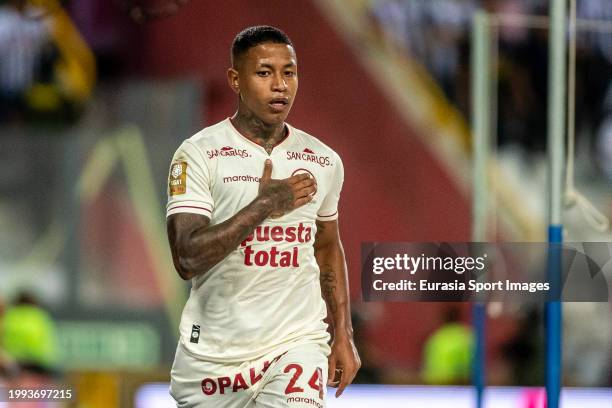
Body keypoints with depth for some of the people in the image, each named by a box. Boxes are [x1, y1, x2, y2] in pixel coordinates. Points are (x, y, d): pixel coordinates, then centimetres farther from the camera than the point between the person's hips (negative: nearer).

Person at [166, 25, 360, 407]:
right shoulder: (198, 154, -7)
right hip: (213, 352, -1)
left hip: (297, 343, 2)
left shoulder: (324, 161, 7)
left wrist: (344, 336, 17)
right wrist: (263, 206, -20)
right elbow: (187, 259, -17)